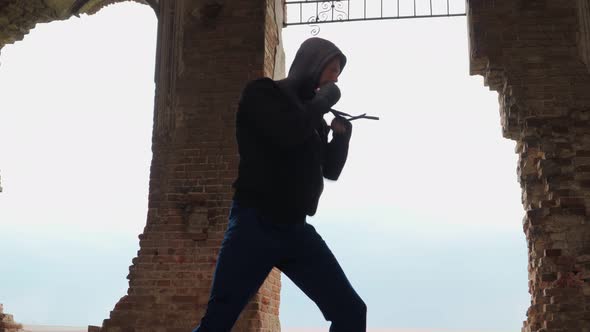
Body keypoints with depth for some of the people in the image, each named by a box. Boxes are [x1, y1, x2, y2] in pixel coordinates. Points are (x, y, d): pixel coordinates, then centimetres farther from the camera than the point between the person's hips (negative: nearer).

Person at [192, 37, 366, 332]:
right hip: (256, 226, -6)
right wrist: (324, 100, -6)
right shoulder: (263, 93, -2)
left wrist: (342, 133, 6)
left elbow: (331, 170, 23)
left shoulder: (312, 114, 17)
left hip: (296, 230, 6)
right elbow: (289, 133, -22)